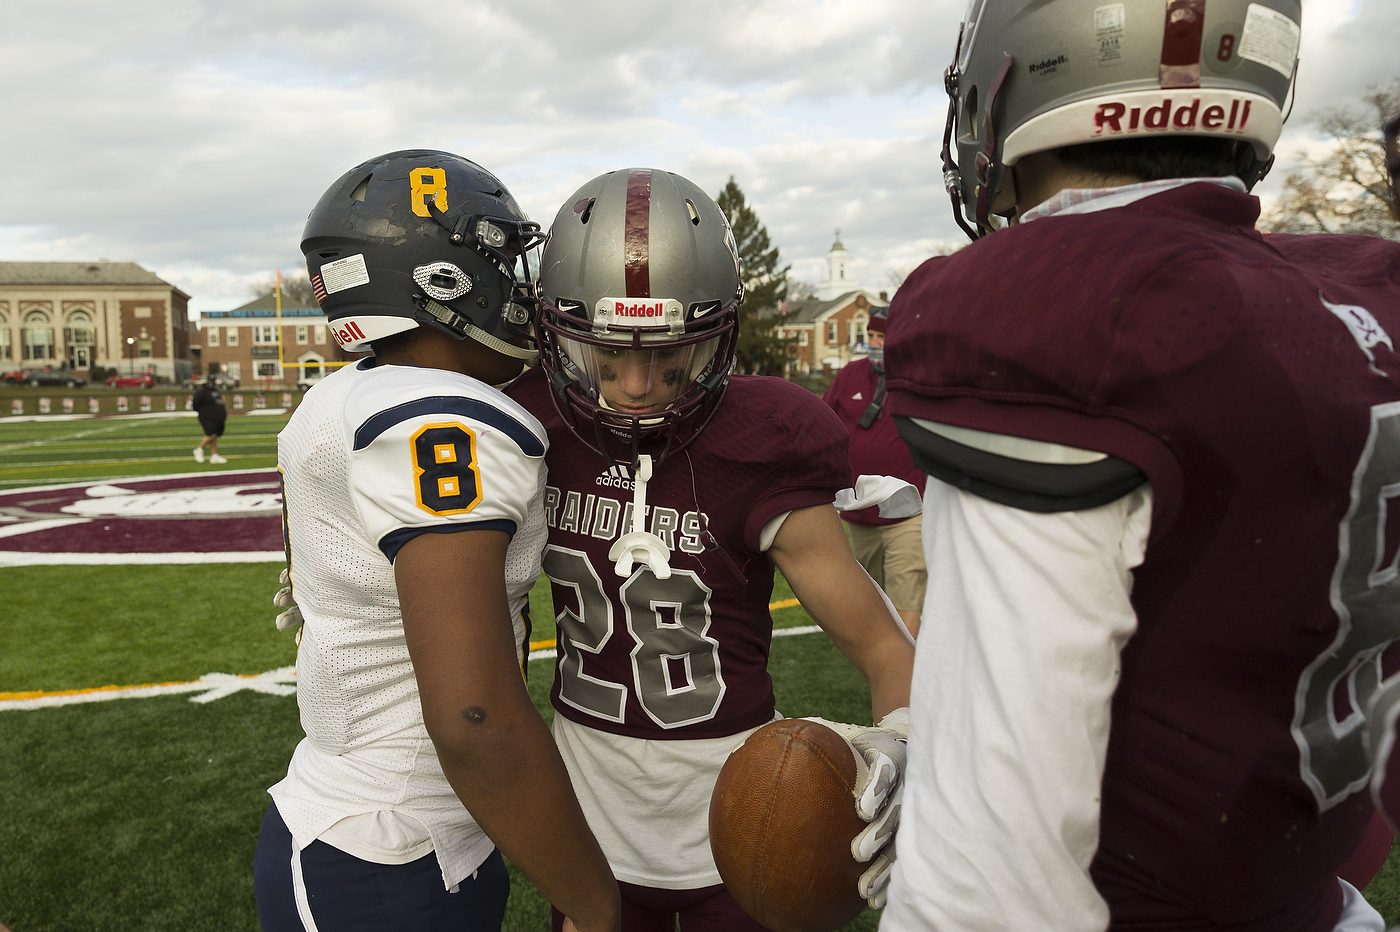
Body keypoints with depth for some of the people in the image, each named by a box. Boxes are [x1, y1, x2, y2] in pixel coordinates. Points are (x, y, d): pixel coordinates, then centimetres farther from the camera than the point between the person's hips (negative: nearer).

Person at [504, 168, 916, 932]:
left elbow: (886, 650, -15)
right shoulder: (540, 433, -9)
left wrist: (896, 747, -34)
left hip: (734, 816, -3)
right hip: (592, 813, 3)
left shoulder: (756, 461, -19)